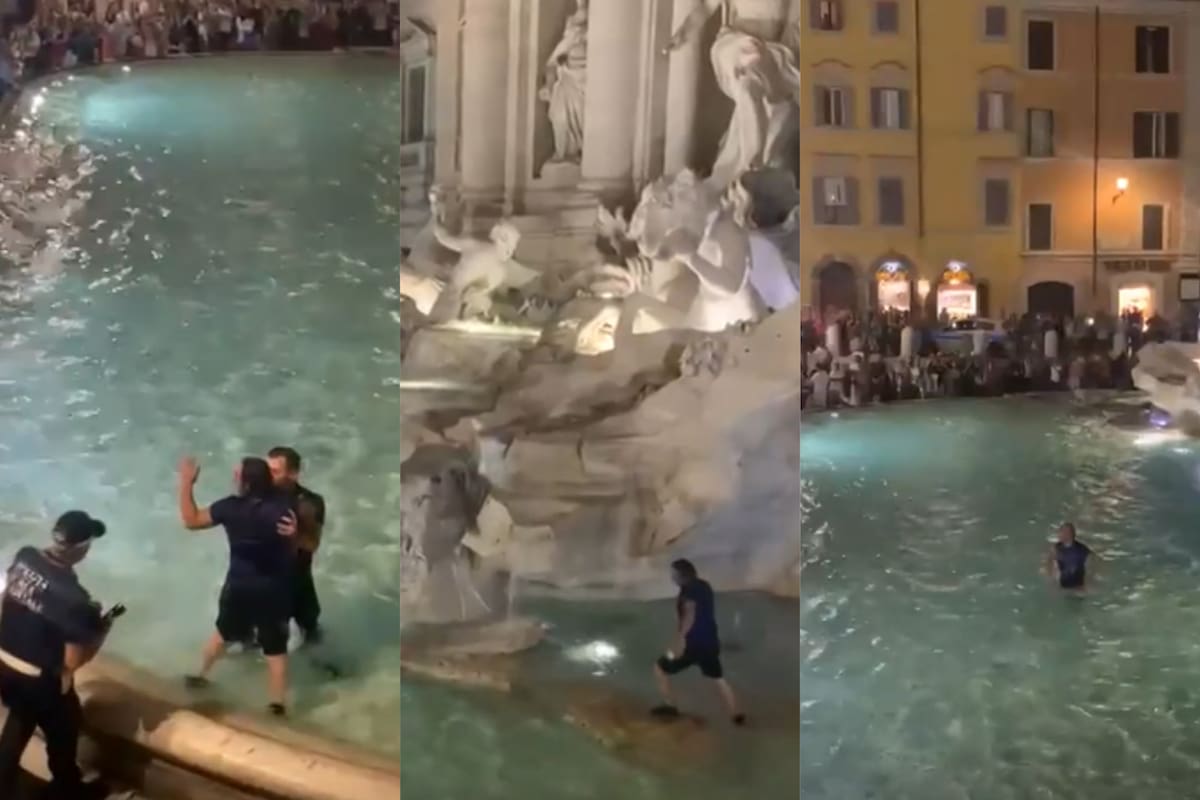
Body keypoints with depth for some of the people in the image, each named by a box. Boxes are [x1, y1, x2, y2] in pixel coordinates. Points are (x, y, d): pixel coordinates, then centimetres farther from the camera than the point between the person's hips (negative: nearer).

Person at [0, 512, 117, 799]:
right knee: (63, 732, 23)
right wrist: (103, 626, -8)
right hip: (40, 680, -6)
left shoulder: (24, 558, -14)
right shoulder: (74, 598, -32)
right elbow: (74, 661, -23)